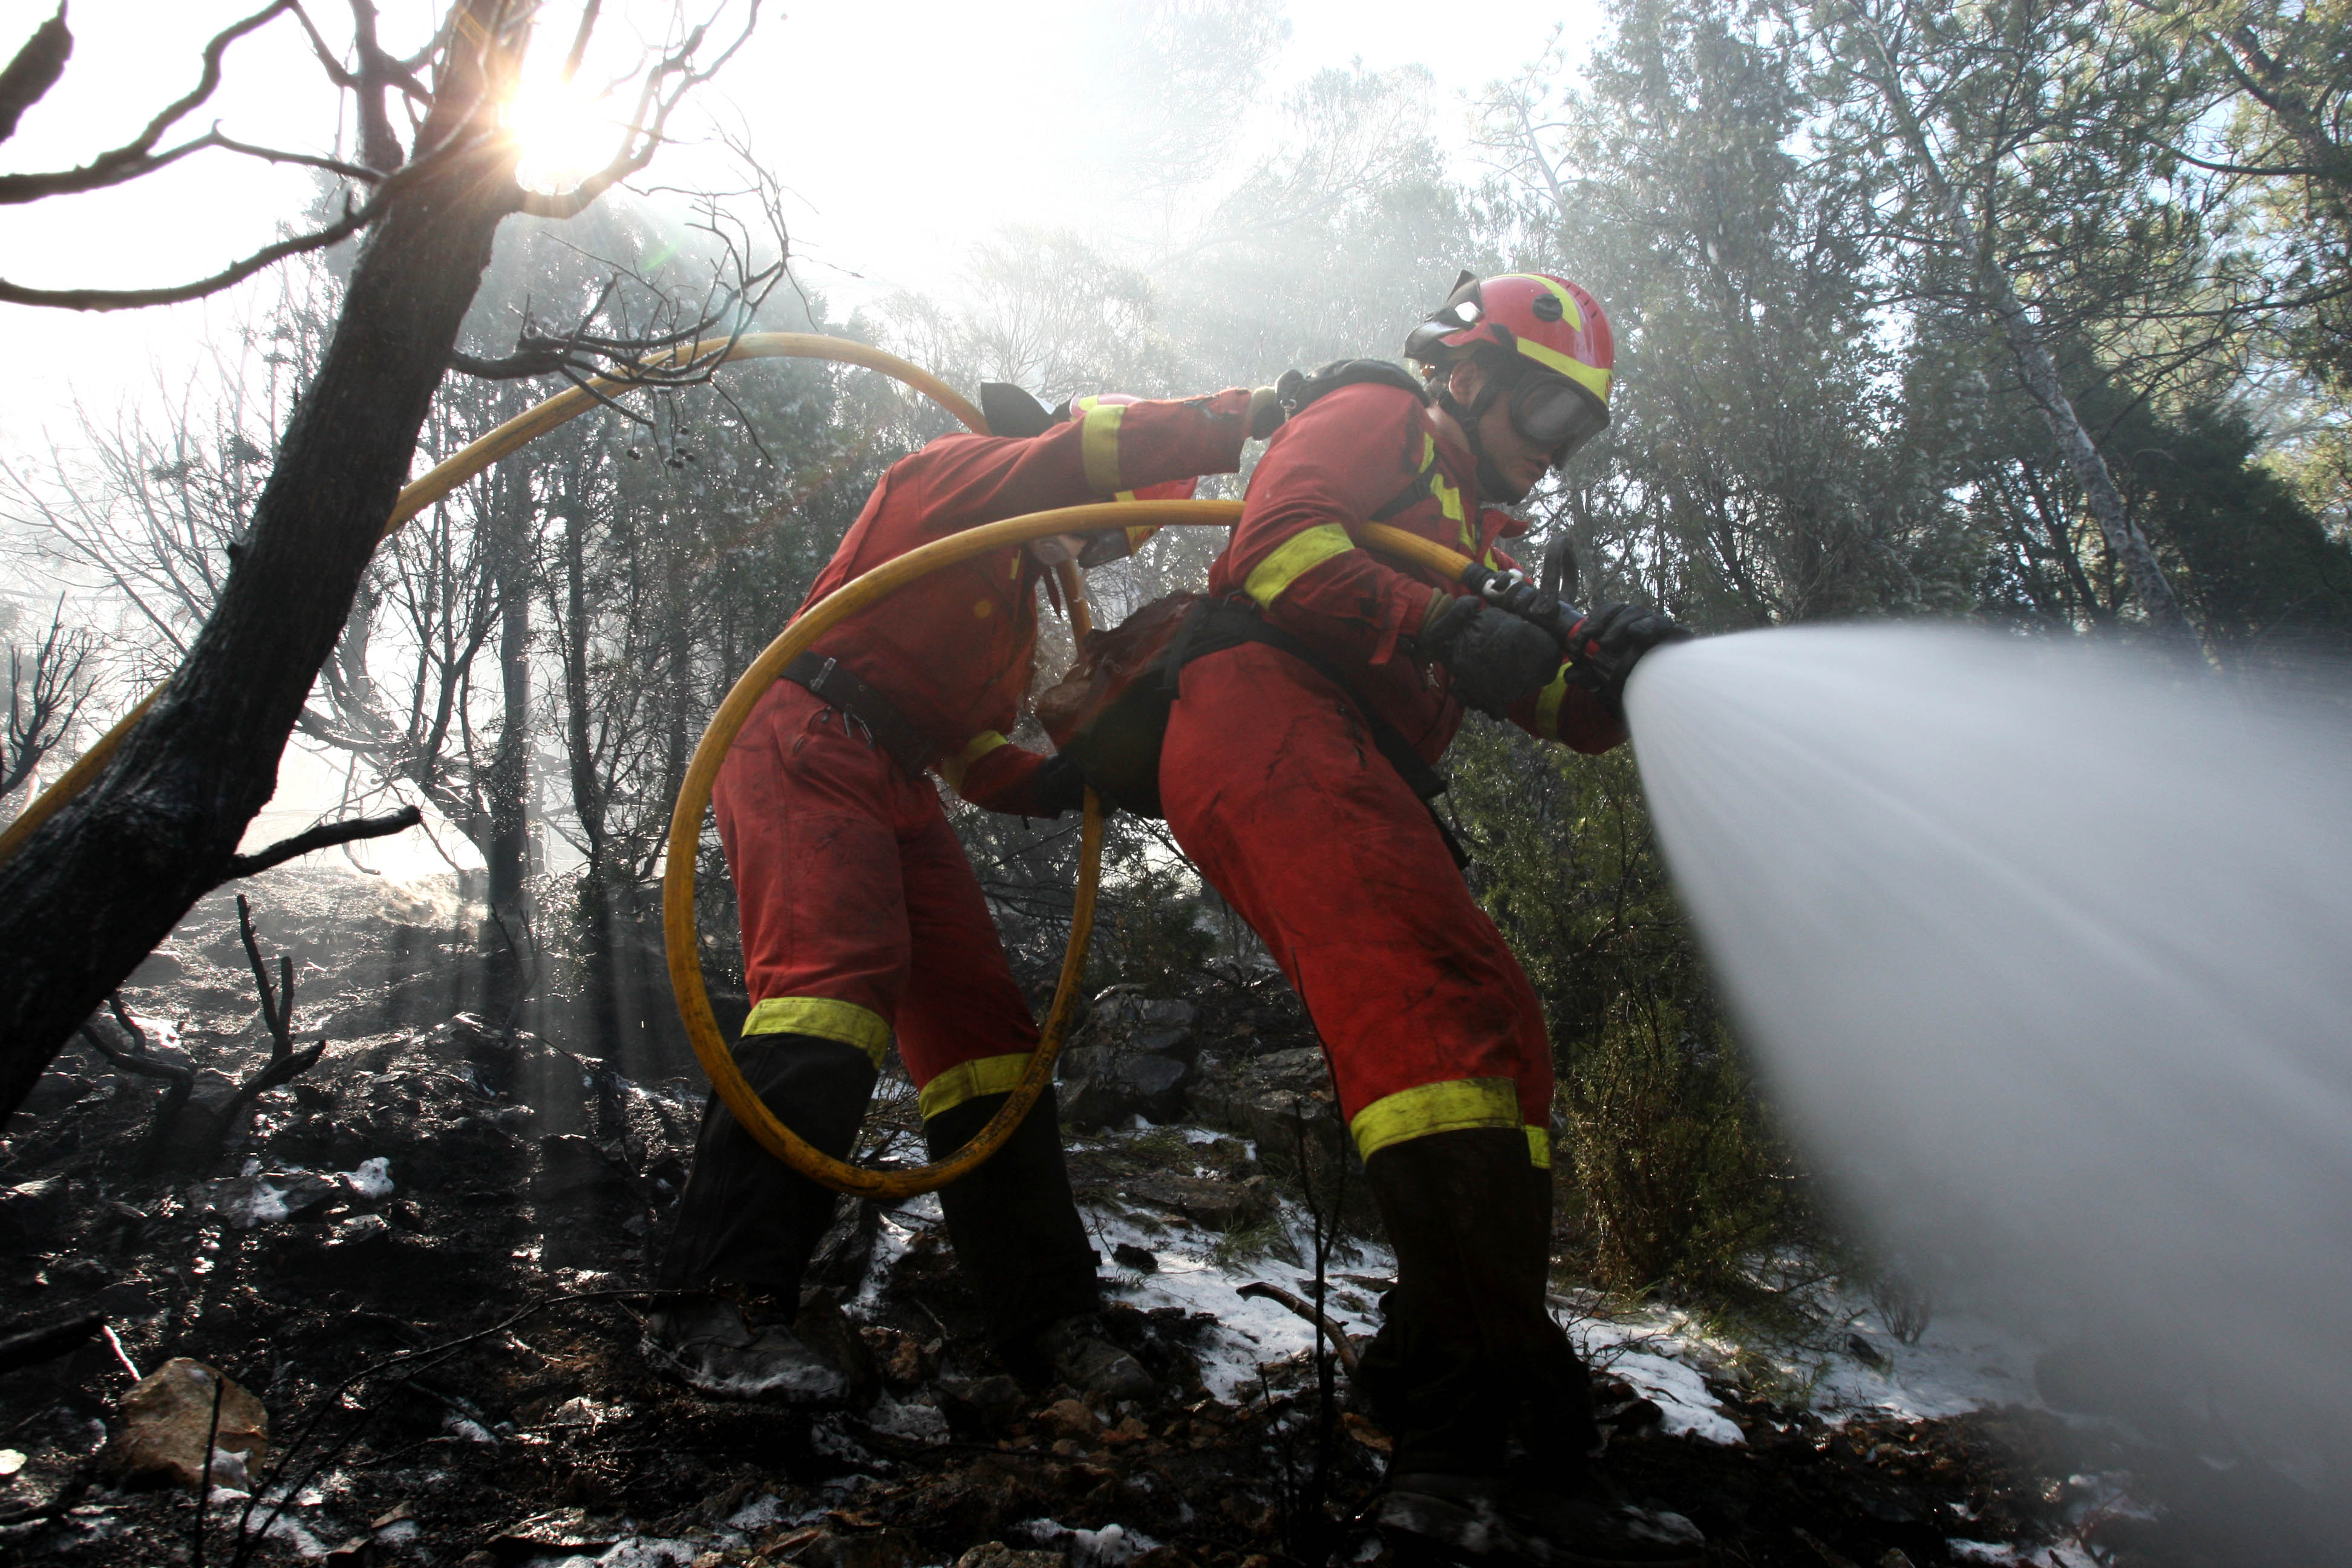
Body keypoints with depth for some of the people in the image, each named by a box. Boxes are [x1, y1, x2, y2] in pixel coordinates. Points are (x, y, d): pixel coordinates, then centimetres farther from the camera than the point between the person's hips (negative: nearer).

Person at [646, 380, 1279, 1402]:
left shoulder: (1017, 600, 29)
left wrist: (1054, 783, 3)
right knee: (838, 977, -29)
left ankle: (1045, 1317, 2)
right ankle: (718, 1303, -30)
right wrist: (1253, 412, -10)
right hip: (807, 745, -9)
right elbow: (1098, 444, -14)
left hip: (898, 787, 9)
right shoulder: (953, 475, 4)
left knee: (983, 1031, 0)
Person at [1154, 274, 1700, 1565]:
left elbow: (1552, 704, 23)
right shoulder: (1375, 416, 13)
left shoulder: (1474, 532, 36)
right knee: (1440, 1009, -27)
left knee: (1503, 1043, -2)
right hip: (1267, 719, -9)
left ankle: (1456, 1448, -6)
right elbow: (1277, 539, -8)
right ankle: (1497, 1441, -35)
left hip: (1361, 780, 10)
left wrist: (1612, 668, 0)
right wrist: (1447, 625, -19)